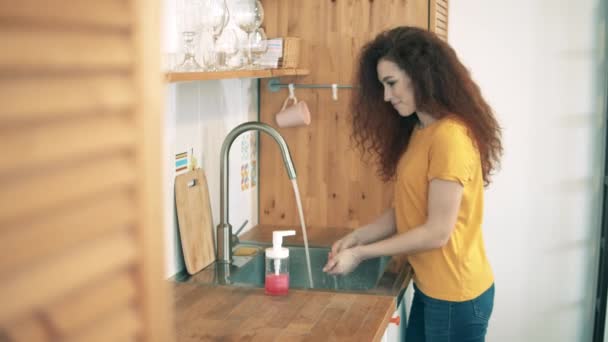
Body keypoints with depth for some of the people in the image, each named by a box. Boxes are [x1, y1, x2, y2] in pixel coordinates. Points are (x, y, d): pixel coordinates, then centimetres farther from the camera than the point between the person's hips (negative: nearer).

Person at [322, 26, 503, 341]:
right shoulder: (418, 131, 9)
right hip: (430, 286, 8)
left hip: (454, 294, -8)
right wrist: (357, 237, -2)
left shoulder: (450, 136, -21)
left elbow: (437, 232, -21)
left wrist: (361, 254, -15)